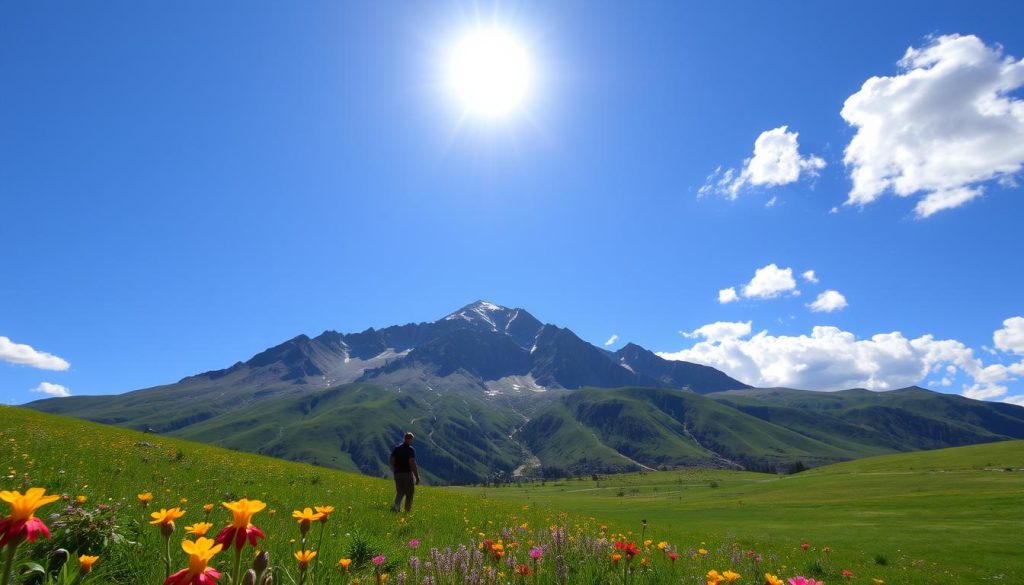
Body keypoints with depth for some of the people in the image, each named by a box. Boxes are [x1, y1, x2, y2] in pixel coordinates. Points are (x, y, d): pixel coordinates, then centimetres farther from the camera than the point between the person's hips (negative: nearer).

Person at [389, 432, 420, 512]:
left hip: (397, 473, 6)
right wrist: (417, 476, -15)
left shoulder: (397, 447, 7)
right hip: (407, 473, -5)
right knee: (409, 492, 10)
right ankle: (407, 510, 13)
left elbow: (391, 461, 7)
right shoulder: (410, 449, -12)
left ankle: (396, 506, -6)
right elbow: (412, 463, -20)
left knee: (400, 492, 15)